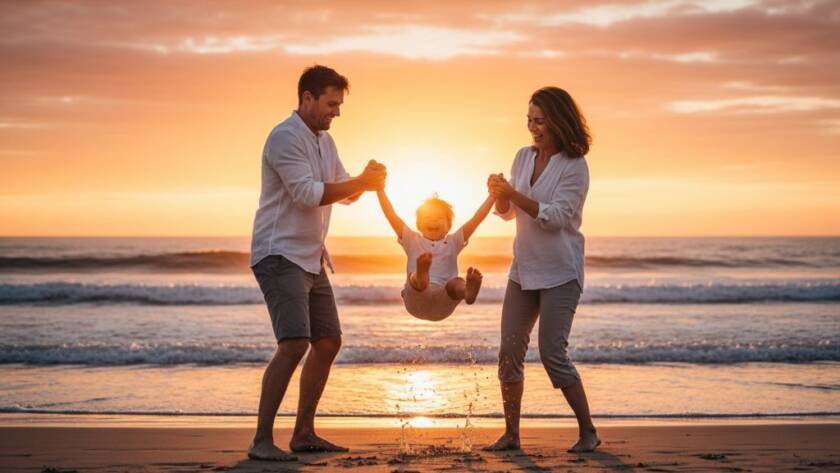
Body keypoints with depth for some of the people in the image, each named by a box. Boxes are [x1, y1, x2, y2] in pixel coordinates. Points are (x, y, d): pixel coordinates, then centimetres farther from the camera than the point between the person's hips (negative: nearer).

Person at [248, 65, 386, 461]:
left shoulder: (324, 140, 15)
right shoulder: (285, 138, -14)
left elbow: (343, 193, 17)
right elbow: (308, 194, -22)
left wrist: (365, 180, -4)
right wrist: (362, 182, -18)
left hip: (311, 258, 10)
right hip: (280, 255, -10)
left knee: (328, 342, 11)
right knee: (295, 344, -20)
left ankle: (303, 434, 19)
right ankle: (262, 441, -15)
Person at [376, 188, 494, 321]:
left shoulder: (453, 242, 25)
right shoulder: (413, 241, 23)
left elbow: (476, 219, 17)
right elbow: (391, 215, 14)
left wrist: (492, 195, 8)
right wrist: (380, 190, 5)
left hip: (442, 305, 1)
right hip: (416, 303, -1)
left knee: (457, 283, -32)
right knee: (414, 277, -34)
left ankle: (468, 291, -68)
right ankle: (420, 278, -71)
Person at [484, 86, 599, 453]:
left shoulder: (574, 166, -11)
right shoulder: (524, 156, 7)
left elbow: (557, 216, -21)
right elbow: (507, 213, 13)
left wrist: (514, 194, -28)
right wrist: (498, 194, -9)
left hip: (559, 272, -6)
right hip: (524, 269, 7)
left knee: (552, 353, -11)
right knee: (510, 351, 3)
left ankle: (588, 432, 4)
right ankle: (511, 434, 13)